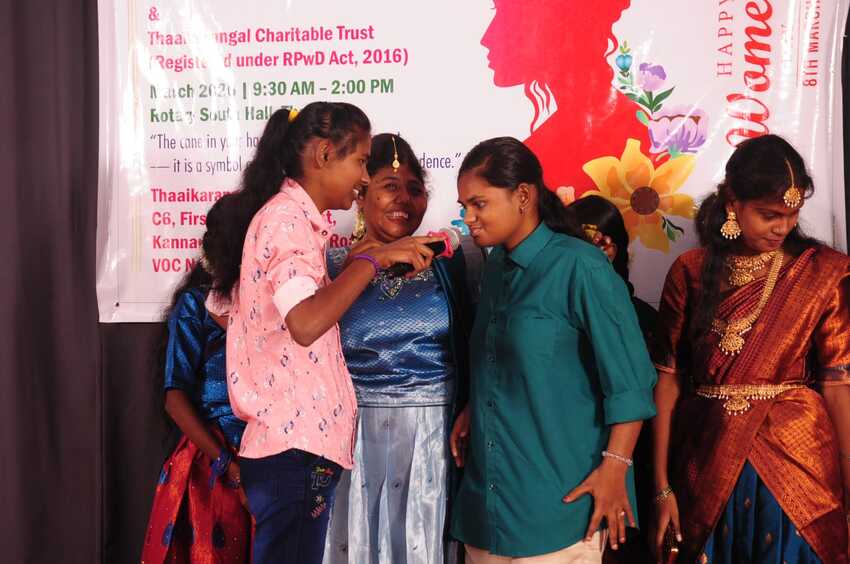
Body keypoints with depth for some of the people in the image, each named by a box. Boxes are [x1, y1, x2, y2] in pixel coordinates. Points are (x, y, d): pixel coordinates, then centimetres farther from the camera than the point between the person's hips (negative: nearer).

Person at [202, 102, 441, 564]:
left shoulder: (288, 215, 16)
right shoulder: (288, 217, -14)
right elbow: (306, 323, -29)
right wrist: (375, 258, -19)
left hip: (289, 443, 10)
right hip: (296, 448, -10)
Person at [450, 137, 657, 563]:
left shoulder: (579, 266, -14)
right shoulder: (496, 266, 9)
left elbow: (629, 376, -14)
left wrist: (615, 467, -17)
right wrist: (472, 411, 4)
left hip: (560, 494, -7)